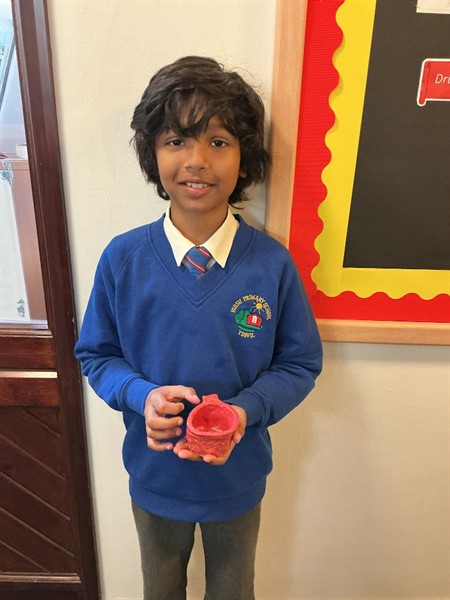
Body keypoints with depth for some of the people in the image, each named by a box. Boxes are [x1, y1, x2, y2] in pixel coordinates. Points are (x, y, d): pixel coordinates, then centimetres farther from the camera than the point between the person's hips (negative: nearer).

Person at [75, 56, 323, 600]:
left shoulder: (272, 263, -20)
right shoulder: (122, 259, -17)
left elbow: (300, 363, -10)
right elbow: (95, 354, -5)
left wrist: (245, 409, -27)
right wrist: (141, 395, -24)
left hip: (239, 474, 0)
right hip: (154, 473, 1)